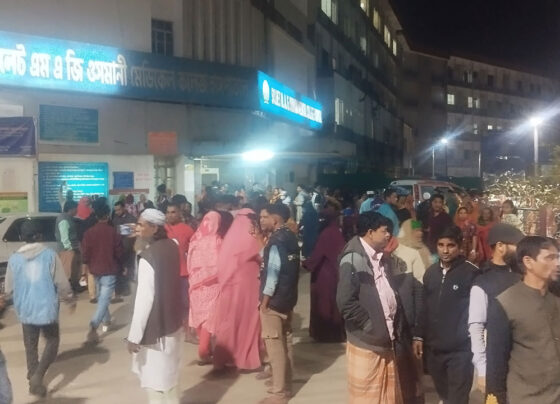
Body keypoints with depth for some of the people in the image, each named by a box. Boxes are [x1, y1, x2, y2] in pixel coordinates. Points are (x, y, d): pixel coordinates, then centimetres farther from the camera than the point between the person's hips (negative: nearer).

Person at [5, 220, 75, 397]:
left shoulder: (14, 258, -2)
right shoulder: (50, 255, -10)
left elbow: (9, 289, 4)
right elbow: (61, 283, -9)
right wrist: (70, 300, 8)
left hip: (25, 311, 3)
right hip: (47, 308, -2)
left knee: (31, 346, 17)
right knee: (52, 341, 13)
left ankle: (33, 377, 24)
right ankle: (37, 375, -4)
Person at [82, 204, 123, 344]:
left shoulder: (89, 232, -5)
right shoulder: (113, 232, -13)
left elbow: (85, 252, -1)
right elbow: (119, 253, -6)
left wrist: (87, 264, 16)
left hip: (95, 269, 5)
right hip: (109, 270, -4)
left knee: (101, 297, 23)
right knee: (104, 300, -6)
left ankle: (106, 321, 34)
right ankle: (93, 327, -19)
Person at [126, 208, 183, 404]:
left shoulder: (148, 257, -23)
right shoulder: (171, 246, -1)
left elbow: (144, 299, -24)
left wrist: (134, 336, -18)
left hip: (155, 329, -8)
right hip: (172, 322, 8)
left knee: (155, 380, 6)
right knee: (168, 374, 23)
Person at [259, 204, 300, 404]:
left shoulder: (276, 240, -17)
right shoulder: (290, 237, 8)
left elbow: (272, 273, -19)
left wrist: (264, 302, -14)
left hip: (274, 300, -9)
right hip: (288, 297, 9)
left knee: (274, 345, -2)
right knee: (285, 343, 16)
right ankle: (285, 385, 27)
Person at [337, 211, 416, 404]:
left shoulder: (382, 259, 13)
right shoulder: (353, 260, -14)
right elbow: (346, 303, -20)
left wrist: (396, 329, 5)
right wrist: (372, 328, -13)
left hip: (387, 342, 8)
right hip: (366, 344, -8)